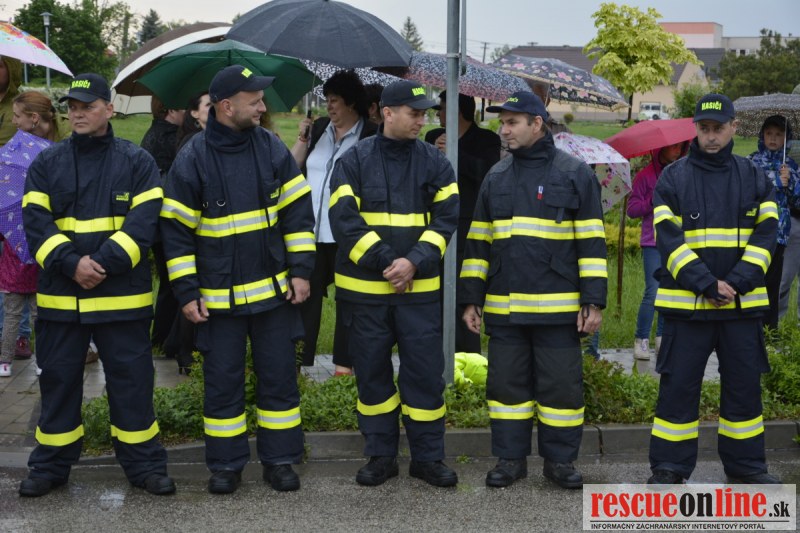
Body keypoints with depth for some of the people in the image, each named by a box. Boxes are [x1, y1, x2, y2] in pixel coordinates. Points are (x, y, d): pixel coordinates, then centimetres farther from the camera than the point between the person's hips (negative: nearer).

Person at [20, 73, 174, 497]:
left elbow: (143, 221, -7)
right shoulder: (47, 163, 8)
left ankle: (144, 463, 16)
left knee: (131, 379, 4)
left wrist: (105, 263, -19)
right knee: (58, 378, 10)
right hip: (59, 294, 2)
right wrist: (71, 264, -17)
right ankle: (51, 465, 23)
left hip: (122, 295, -2)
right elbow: (35, 222, -2)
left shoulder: (137, 162, 2)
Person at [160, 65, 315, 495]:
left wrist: (301, 270, -2)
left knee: (279, 377, 8)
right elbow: (176, 229, -4)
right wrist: (186, 292, -7)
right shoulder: (192, 158, -7)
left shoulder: (272, 148, 1)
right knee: (222, 382, 7)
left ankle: (279, 459, 21)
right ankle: (226, 464, 21)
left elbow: (297, 212, 4)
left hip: (275, 290, 2)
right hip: (218, 297, -2)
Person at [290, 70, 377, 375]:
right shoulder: (319, 128, 11)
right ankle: (301, 358, 16)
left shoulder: (370, 136, -5)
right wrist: (303, 139, -1)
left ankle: (344, 363, 14)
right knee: (307, 293, 8)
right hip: (311, 229, 5)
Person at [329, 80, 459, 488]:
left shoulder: (434, 162, 4)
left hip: (420, 288, 1)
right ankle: (380, 456, 22)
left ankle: (427, 457, 15)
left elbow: (447, 219, -1)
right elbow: (344, 219, -9)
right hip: (364, 289, 0)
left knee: (426, 372, 2)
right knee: (372, 372, 8)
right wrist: (385, 263, -17)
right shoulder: (354, 161, -1)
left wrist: (415, 262, -15)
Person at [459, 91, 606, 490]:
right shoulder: (496, 177, 13)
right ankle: (510, 459, 20)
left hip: (557, 307, -3)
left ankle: (560, 460, 16)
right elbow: (477, 242, 15)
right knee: (507, 383, 8)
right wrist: (471, 298, 9)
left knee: (561, 384, 3)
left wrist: (593, 301, -7)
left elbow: (592, 242, -2)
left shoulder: (575, 174, 1)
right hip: (504, 307, 4)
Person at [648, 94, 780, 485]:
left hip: (742, 303, 2)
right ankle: (668, 467, 12)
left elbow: (765, 235, 2)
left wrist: (738, 282, -13)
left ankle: (746, 465, 24)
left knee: (744, 384, 10)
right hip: (685, 303, -2)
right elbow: (668, 239, -7)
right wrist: (707, 285, -16)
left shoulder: (753, 177, 8)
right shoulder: (672, 178, 1)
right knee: (679, 385, 1)